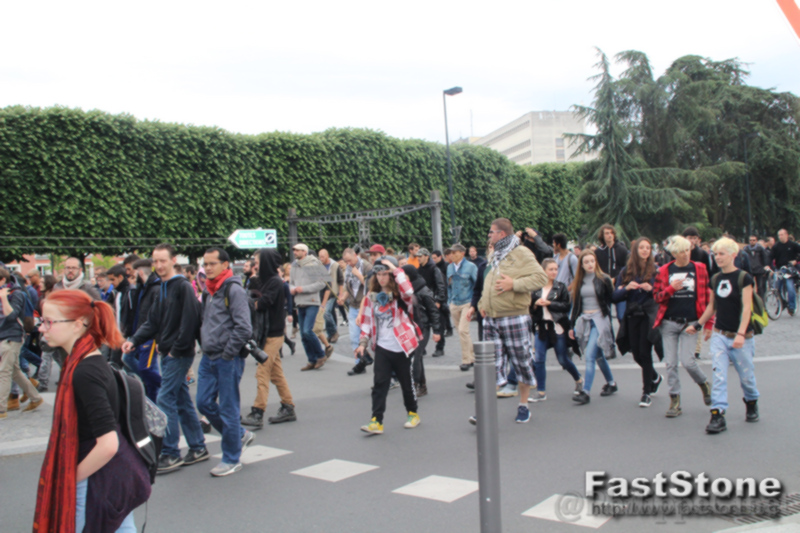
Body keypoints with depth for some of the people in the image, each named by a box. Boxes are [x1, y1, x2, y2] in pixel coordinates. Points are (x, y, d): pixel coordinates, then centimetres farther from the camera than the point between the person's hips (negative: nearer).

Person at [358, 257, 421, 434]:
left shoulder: (400, 295, -7)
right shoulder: (372, 297, 6)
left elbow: (408, 291, -33)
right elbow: (367, 321, 12)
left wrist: (396, 269, -25)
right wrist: (363, 343, 4)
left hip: (401, 347, -3)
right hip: (382, 348, 3)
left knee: (407, 382, 11)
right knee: (379, 383, -3)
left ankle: (413, 414, 31)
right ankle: (376, 421, -3)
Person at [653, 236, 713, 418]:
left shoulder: (699, 269, 2)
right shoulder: (664, 271, 3)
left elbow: (707, 298, 4)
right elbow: (657, 296, 5)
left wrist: (709, 323, -1)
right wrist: (671, 289, -13)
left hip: (690, 323, -2)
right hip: (669, 322, 2)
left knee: (686, 360, -10)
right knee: (670, 363, 1)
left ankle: (704, 384, 21)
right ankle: (675, 401, 12)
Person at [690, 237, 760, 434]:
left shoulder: (743, 278, -9)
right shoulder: (715, 279, 6)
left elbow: (746, 308, -15)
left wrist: (741, 334, -23)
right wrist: (698, 324, 14)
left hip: (740, 337, -4)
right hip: (719, 335, 4)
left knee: (746, 375, 11)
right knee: (719, 374, -7)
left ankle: (751, 403, 38)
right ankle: (718, 415, -9)